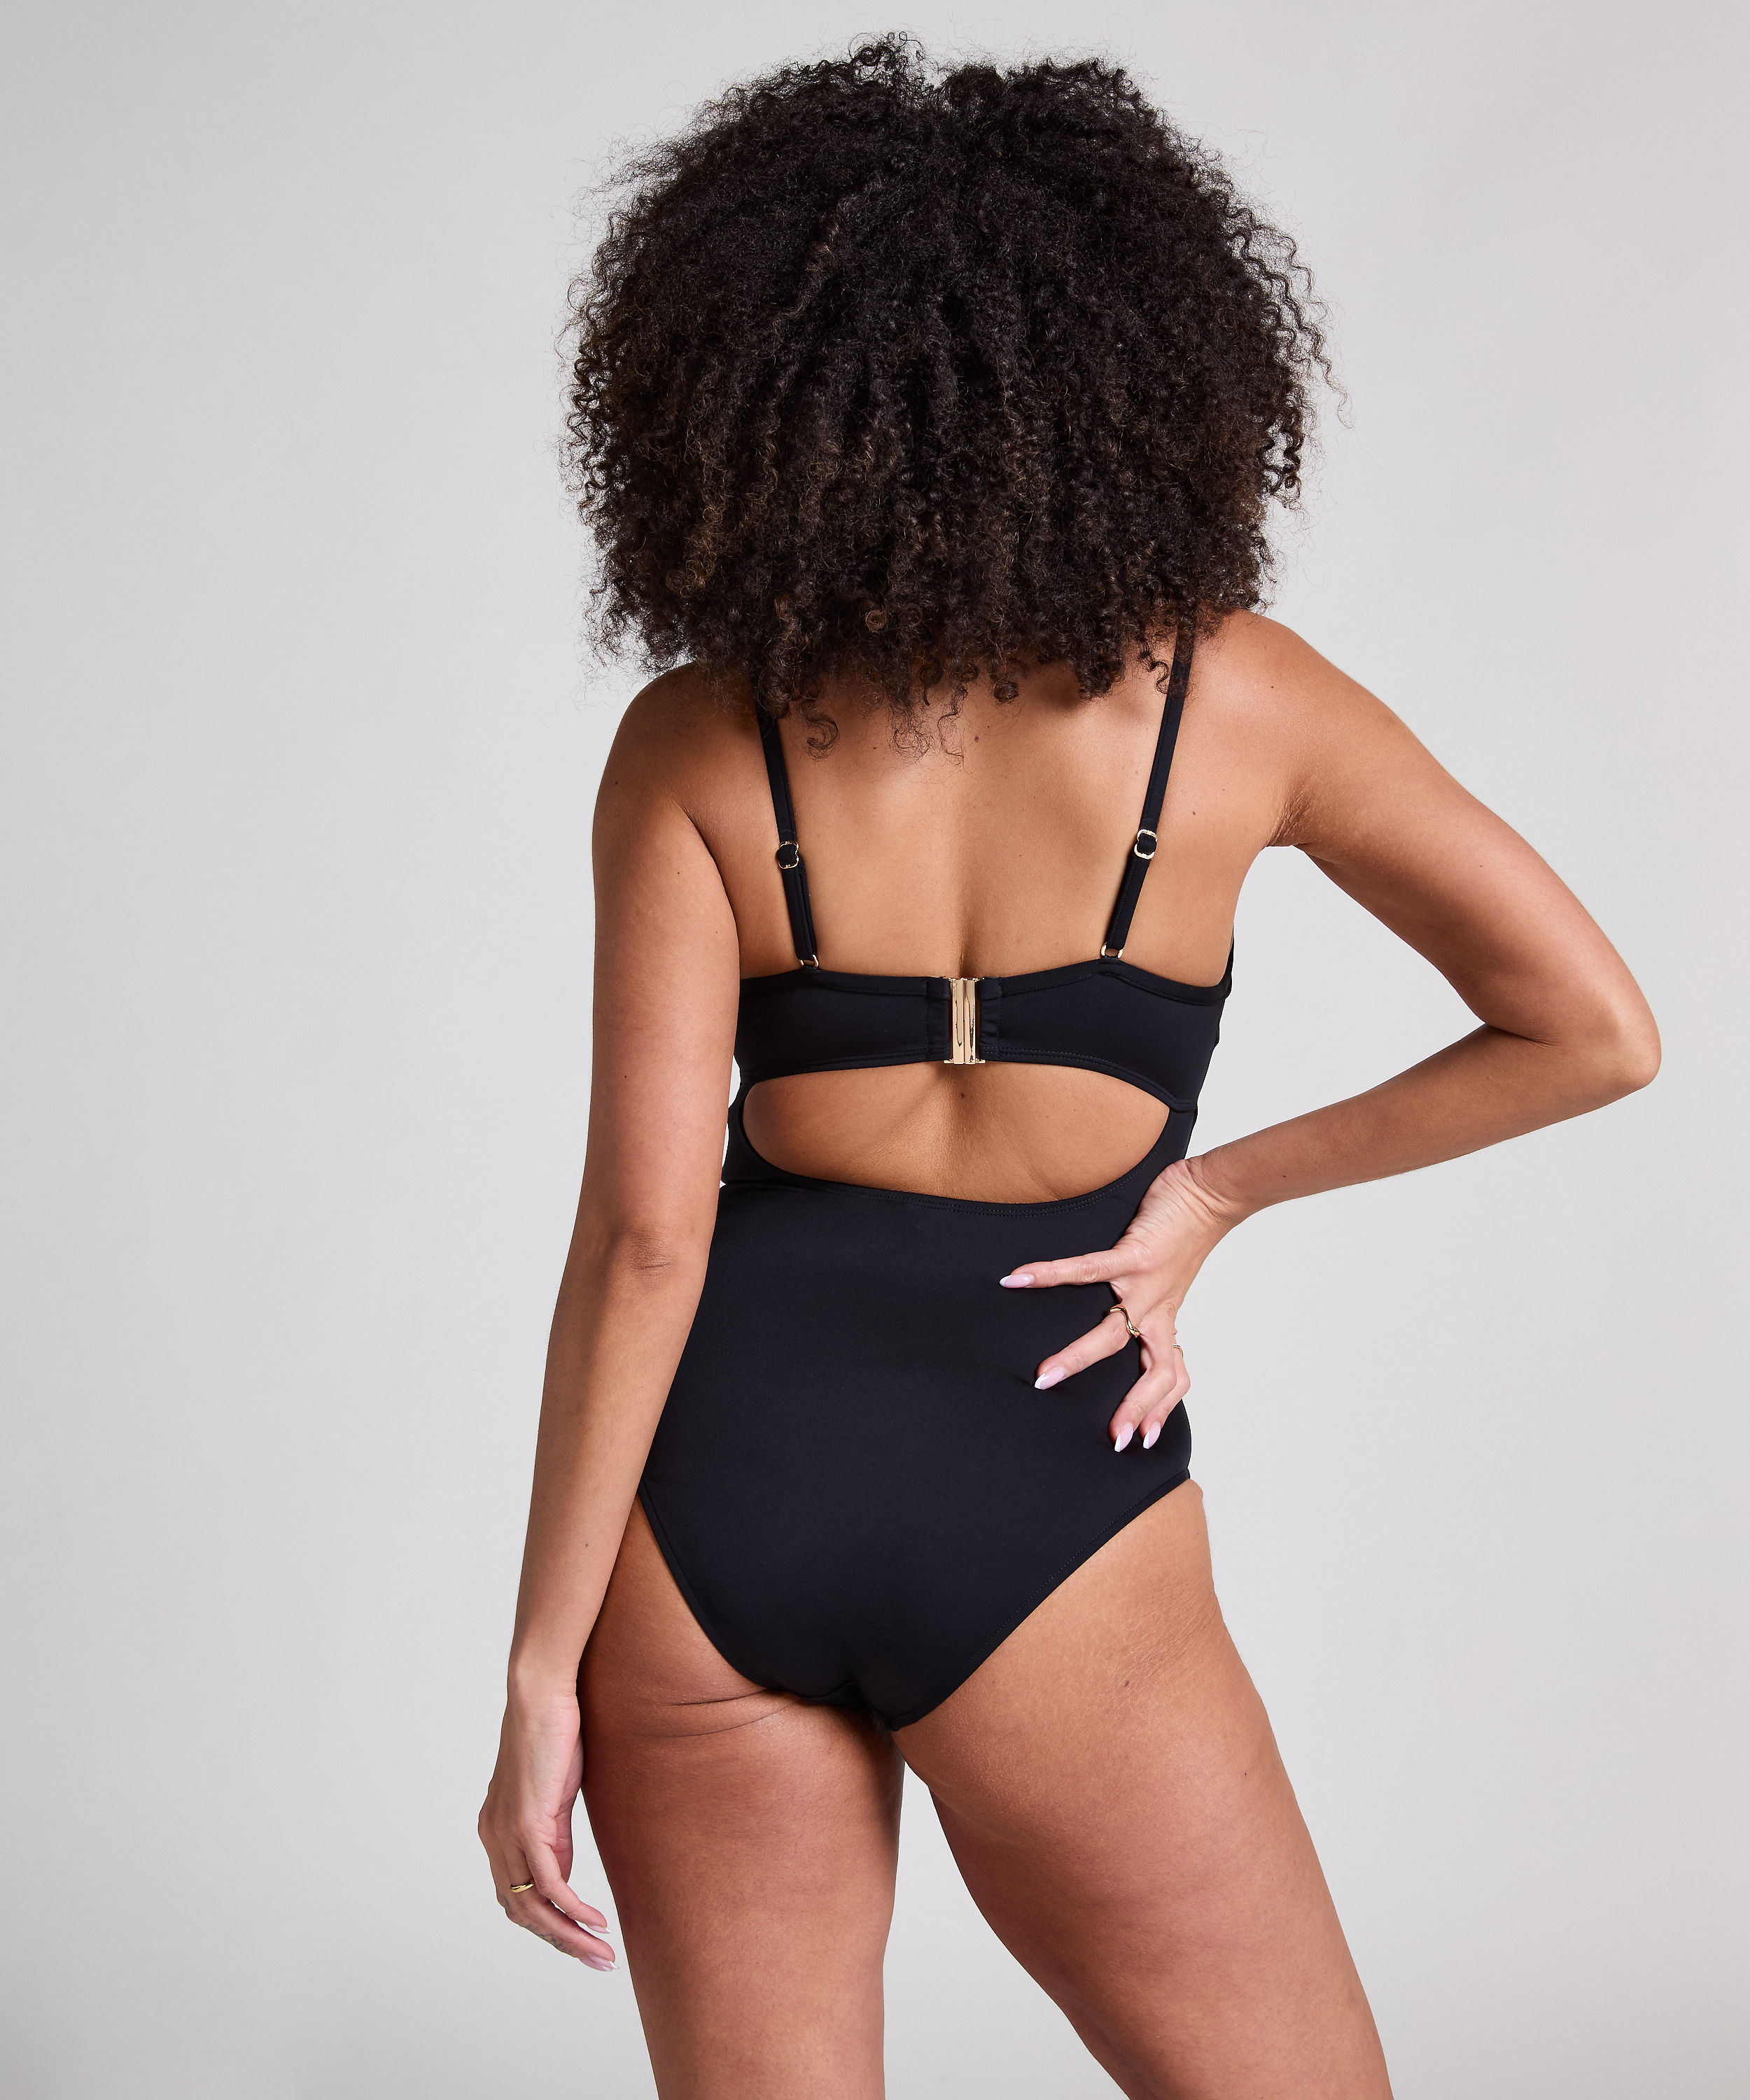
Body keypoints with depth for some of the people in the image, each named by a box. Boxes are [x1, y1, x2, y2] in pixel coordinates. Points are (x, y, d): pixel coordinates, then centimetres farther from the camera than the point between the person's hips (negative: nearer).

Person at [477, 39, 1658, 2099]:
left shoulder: (694, 742, -3)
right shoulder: (1233, 696, -2)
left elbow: (643, 1231, -8)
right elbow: (1593, 1030, 1)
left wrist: (541, 1667, -2)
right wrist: (1216, 1187, 7)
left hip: (721, 1469, 2)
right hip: (1044, 1523, -1)